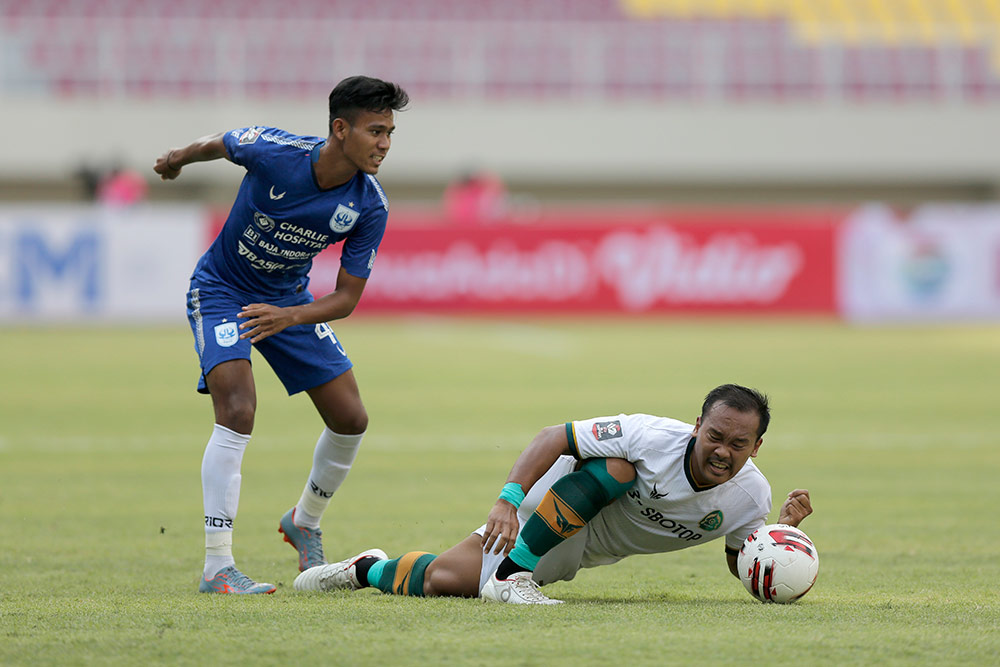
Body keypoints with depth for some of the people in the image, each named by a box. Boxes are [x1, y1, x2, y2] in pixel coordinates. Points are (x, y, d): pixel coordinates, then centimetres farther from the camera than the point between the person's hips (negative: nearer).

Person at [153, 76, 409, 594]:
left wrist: (288, 317, -33)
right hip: (221, 292, -4)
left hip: (290, 300, 4)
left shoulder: (370, 208, -20)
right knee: (238, 412, -24)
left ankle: (305, 523, 32)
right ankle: (217, 567, -23)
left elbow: (347, 297, -14)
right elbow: (220, 143, -6)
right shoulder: (272, 152, -30)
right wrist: (179, 158, 15)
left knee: (350, 419, 2)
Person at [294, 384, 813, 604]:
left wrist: (786, 530, -23)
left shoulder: (750, 496, -18)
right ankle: (510, 574, -19)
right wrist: (508, 499, -36)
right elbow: (554, 437, -25)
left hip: (588, 551, 3)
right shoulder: (653, 437, -32)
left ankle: (372, 569, 30)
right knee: (615, 466, -36)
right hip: (556, 502, -3)